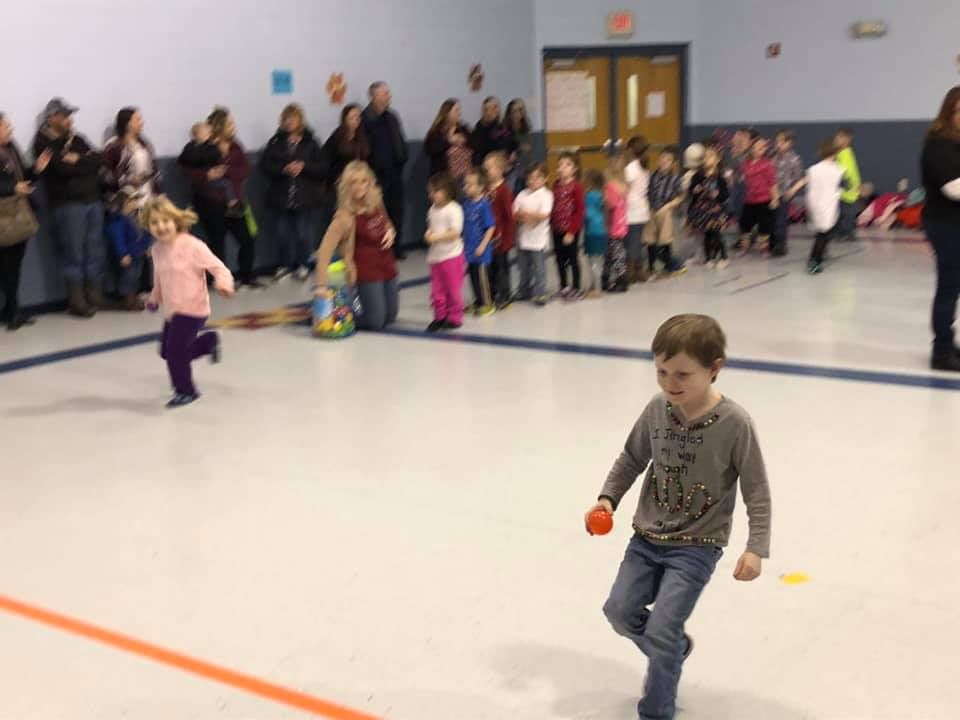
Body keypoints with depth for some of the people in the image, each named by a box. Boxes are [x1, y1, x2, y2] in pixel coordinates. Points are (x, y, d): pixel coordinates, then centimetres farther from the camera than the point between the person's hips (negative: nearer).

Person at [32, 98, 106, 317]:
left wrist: (77, 160, -11)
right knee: (73, 252, -5)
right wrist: (85, 161, -4)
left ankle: (95, 296, 16)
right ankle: (76, 301, 1)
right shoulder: (43, 143, -2)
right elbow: (61, 168, -17)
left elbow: (97, 161, 4)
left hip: (93, 200, 6)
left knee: (95, 250, 7)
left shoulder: (77, 140, 17)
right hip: (67, 204, -6)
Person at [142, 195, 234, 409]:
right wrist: (155, 298, 18)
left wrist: (224, 284, -36)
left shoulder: (192, 246, -20)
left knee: (174, 351, -9)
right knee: (166, 351, 16)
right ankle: (209, 341, 36)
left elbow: (217, 267, -19)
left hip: (192, 309, -8)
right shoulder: (157, 249, 2)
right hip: (171, 310, 8)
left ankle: (185, 391, 15)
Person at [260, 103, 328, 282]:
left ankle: (303, 265, 16)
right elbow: (265, 165, -2)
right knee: (282, 234, 4)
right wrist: (284, 169, -17)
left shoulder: (310, 143, 3)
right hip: (280, 197, 1)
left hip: (305, 198, -1)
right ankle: (284, 265, 19)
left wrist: (303, 167, -15)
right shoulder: (276, 142, 4)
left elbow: (323, 167, -1)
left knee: (305, 234, 1)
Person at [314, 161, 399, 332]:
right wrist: (321, 285, -32)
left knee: (389, 317, 15)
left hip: (387, 266, 7)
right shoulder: (346, 216, -23)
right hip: (366, 272, -7)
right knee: (375, 322, -7)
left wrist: (391, 232, -7)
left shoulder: (376, 200, -4)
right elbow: (325, 251, -27)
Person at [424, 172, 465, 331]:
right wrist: (428, 234, -2)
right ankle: (440, 317, 21)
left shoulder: (454, 209, -15)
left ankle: (455, 317, 13)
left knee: (453, 289, 2)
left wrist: (437, 237, -23)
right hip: (435, 255, 7)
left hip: (451, 255, -7)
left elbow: (455, 232, -20)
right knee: (437, 290, 10)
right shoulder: (432, 209, 8)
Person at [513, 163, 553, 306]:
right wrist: (523, 217, -19)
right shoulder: (522, 194, 6)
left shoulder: (546, 195, -7)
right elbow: (515, 213, 1)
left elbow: (545, 214, -20)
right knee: (524, 267, 16)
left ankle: (540, 293, 6)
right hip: (523, 236, 5)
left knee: (539, 267, -1)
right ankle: (525, 291, 29)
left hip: (538, 238, -5)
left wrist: (526, 213, -21)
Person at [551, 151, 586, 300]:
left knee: (573, 259, 5)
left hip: (570, 230, -6)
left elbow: (580, 210, -14)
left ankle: (576, 289, 16)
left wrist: (571, 231, -16)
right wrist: (551, 225, 6)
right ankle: (564, 287, 30)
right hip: (557, 229, 6)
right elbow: (553, 207, 11)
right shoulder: (556, 185, 5)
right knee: (560, 259, 15)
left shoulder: (576, 186, -13)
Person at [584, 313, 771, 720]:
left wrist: (756, 547, -18)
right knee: (620, 611, 4)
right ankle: (674, 650, 33)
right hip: (648, 537, 5)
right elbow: (633, 459, 10)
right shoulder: (657, 410, -7)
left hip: (696, 546, -5)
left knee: (661, 632, -9)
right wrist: (608, 498, -2)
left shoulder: (734, 423, -20)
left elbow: (757, 491, -13)